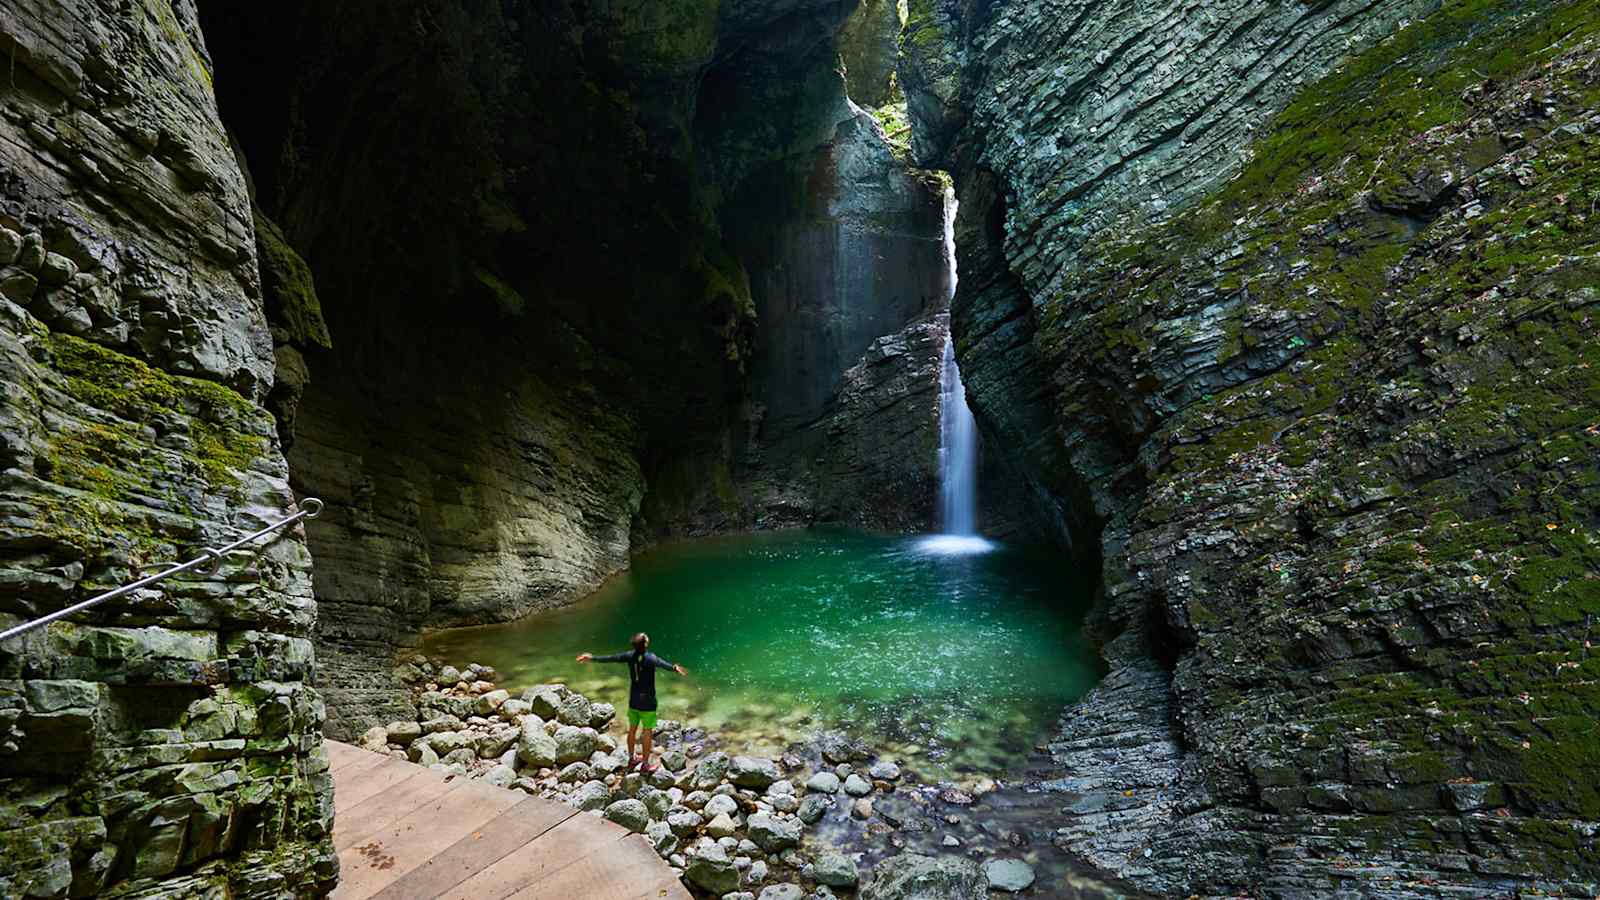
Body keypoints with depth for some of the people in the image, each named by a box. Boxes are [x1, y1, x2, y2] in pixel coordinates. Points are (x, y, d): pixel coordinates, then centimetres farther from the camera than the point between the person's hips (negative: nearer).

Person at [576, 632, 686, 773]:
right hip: (647, 702, -5)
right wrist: (674, 667, -63)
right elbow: (661, 663, -45)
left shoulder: (630, 656, -8)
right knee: (648, 732, 8)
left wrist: (593, 658, 12)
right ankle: (645, 765, 17)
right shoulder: (650, 658, -24)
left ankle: (631, 759, 37)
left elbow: (611, 658, -1)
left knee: (632, 729, 20)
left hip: (633, 701, 6)